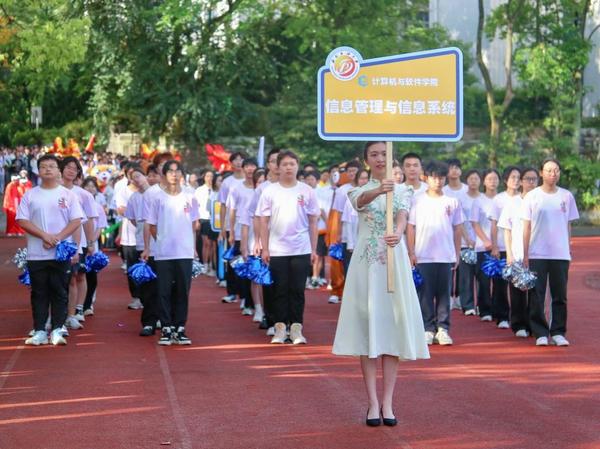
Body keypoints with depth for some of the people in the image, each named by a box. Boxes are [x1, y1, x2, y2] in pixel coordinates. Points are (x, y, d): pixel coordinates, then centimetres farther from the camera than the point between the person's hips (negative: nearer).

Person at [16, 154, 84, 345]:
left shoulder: (68, 194, 4)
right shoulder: (30, 195, 5)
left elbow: (76, 221, -2)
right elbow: (22, 221, -2)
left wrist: (58, 237, -16)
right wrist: (44, 236, -15)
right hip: (36, 254, 1)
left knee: (60, 292, 2)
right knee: (39, 293, 5)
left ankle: (57, 330, 7)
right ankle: (39, 331, 9)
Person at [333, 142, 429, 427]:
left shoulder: (402, 191, 7)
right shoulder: (359, 191, 5)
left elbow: (402, 216, -14)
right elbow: (361, 200, -21)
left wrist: (398, 233, -37)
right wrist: (379, 190, -44)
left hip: (394, 260, 1)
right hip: (366, 261, -1)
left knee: (392, 324, 0)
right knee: (367, 325, -2)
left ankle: (387, 401, 5)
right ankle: (373, 402, 3)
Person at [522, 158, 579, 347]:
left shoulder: (566, 196, 6)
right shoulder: (532, 196, 1)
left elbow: (568, 225, 10)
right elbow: (527, 227, 2)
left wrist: (569, 249, 6)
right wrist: (525, 255, -2)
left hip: (560, 254, 1)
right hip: (537, 254, -1)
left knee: (560, 296, 5)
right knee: (537, 296, 0)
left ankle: (558, 333, 13)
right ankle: (540, 333, 8)